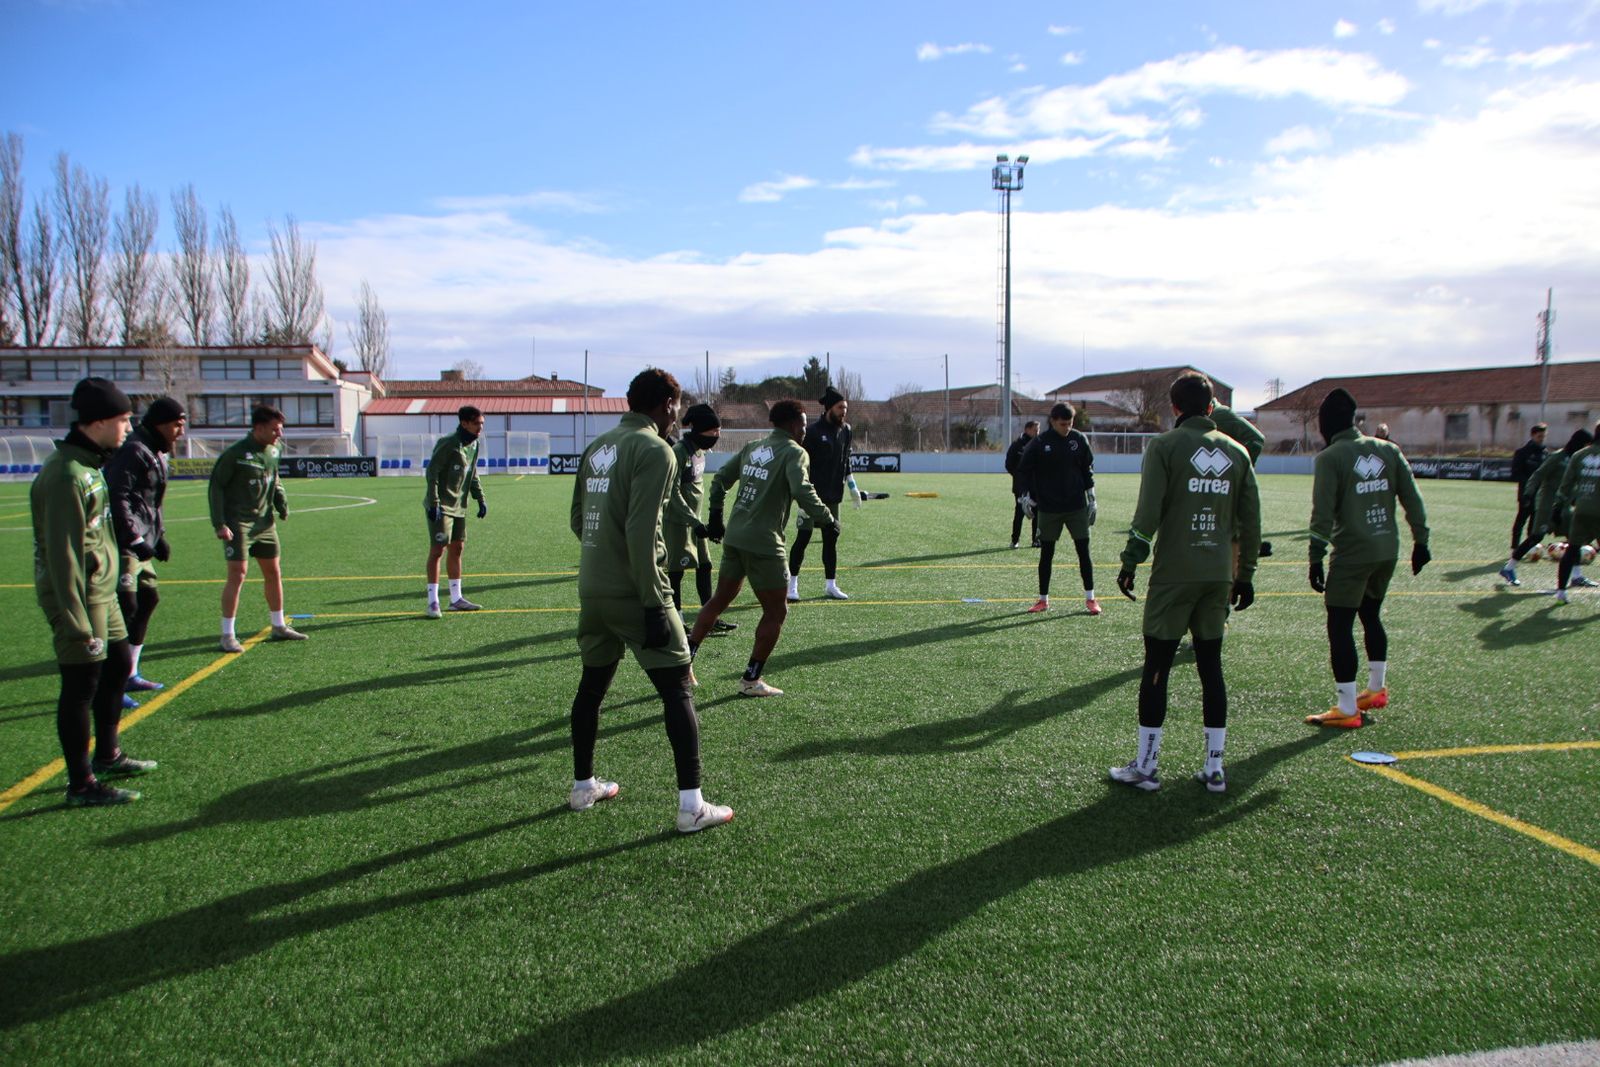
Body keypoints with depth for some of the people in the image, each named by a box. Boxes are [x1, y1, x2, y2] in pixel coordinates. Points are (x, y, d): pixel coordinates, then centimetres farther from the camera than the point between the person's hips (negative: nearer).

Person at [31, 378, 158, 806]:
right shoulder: (67, 476, -22)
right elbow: (63, 556, -23)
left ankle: (107, 756, 36)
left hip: (102, 592, 10)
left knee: (117, 666, 19)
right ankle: (82, 785, 11)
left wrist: (118, 575, 22)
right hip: (79, 598, -10)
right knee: (81, 686, -1)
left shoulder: (90, 464, 9)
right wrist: (78, 623, -22)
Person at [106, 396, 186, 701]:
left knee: (148, 598, 16)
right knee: (126, 605, -12)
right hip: (122, 545, -11)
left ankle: (129, 674, 27)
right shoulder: (133, 452, -14)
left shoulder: (157, 455, 18)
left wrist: (159, 536, 18)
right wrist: (135, 539, -24)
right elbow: (118, 499, -22)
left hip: (139, 544, 11)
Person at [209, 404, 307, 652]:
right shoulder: (235, 453, -15)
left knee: (273, 572, 12)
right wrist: (219, 524, -16)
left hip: (264, 521, 7)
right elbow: (216, 487, -11)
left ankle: (279, 626, 25)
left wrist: (282, 504, 2)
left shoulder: (273, 451, 5)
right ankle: (227, 635, -1)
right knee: (238, 574, -10)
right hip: (238, 523, -7)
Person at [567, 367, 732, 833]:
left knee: (593, 684, 19)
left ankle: (583, 786, 31)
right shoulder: (655, 450, -12)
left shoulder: (597, 446, 12)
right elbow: (641, 531, -20)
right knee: (678, 689, -1)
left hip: (591, 589, 8)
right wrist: (654, 605, -19)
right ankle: (691, 805, -1)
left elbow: (578, 520, 16)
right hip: (633, 593, -8)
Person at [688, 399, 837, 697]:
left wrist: (716, 518, 27)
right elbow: (802, 491, -22)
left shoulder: (753, 448, 15)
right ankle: (751, 680, 9)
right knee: (776, 612, 6)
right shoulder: (794, 452, -7)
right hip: (763, 544, -7)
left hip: (733, 537, 7)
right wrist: (828, 519, -11)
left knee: (720, 600, 22)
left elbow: (720, 479, 18)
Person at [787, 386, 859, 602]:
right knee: (803, 537, -4)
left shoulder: (845, 430, 9)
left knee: (831, 538, 9)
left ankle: (831, 585, 18)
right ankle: (792, 585, 5)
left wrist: (852, 488, 17)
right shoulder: (812, 432, -11)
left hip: (833, 497, 6)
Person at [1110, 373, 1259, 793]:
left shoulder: (1165, 447, -5)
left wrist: (1130, 562, -4)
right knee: (1211, 667, 12)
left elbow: (1148, 513, -12)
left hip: (1173, 576, -5)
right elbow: (1251, 520, 10)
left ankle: (1146, 767, 8)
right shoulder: (1236, 452, 9)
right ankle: (1214, 769, 16)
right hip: (1219, 577, 5)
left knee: (1156, 668, 2)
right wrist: (1246, 573, 16)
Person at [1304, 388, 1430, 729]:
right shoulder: (1387, 450, 8)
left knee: (1340, 627, -1)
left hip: (1352, 554, -7)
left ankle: (1347, 710, -1)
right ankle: (1377, 689, 37)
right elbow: (1413, 499, 7)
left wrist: (1316, 558, -11)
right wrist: (1420, 540, 14)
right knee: (1371, 615, 25)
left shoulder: (1330, 457, -9)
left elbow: (1323, 513, -14)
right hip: (1388, 551, 7)